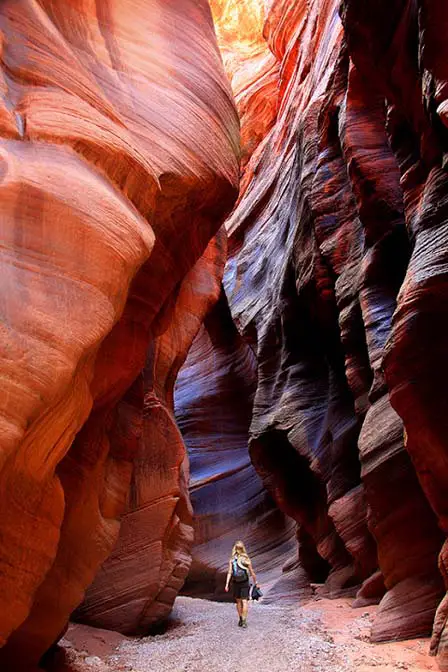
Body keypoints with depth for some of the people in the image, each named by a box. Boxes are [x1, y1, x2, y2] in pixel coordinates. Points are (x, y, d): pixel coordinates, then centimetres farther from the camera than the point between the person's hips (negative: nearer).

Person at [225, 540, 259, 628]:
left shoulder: (232, 560, -4)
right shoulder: (246, 559, -5)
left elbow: (229, 573, -11)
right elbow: (252, 573, -2)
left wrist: (227, 584, -11)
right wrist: (256, 583, 7)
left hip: (235, 583, 1)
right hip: (245, 583, -1)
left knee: (238, 601, 15)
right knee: (244, 601, -2)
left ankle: (241, 619, 22)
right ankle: (244, 620, -13)